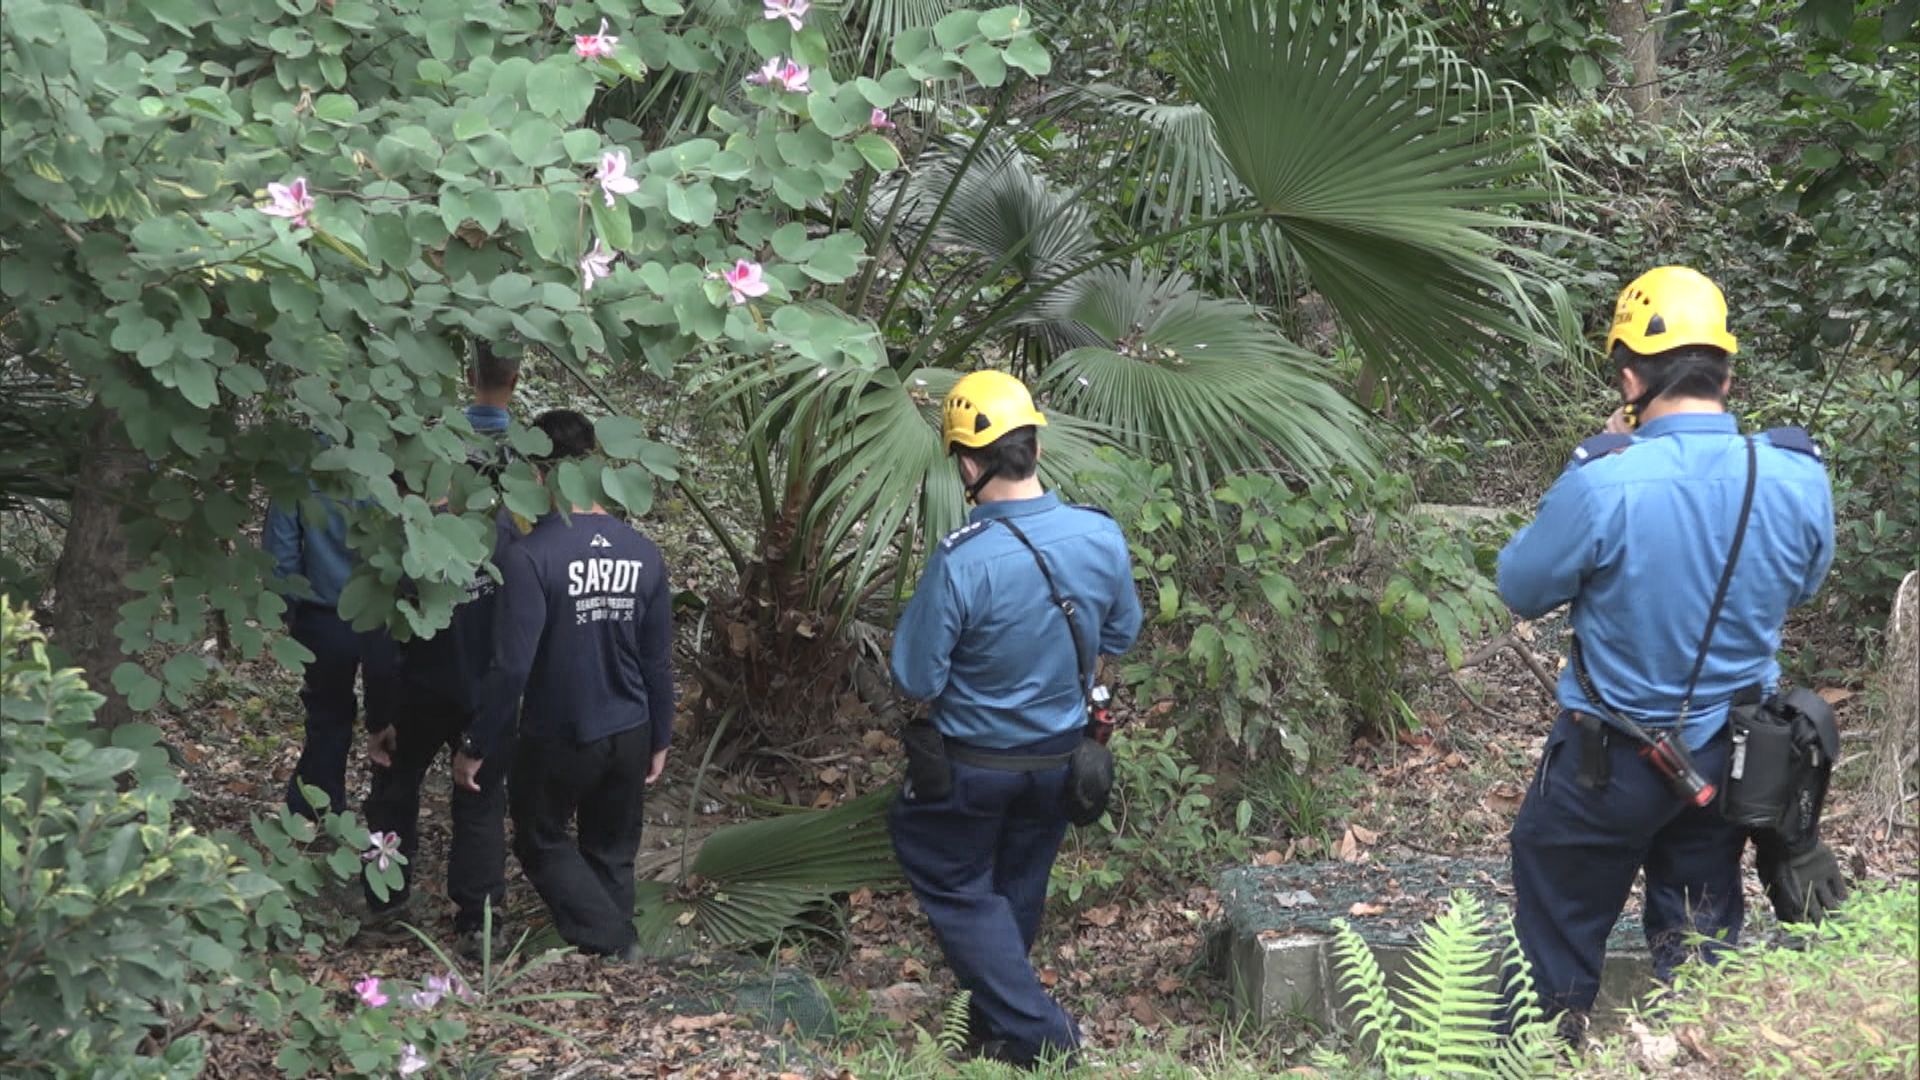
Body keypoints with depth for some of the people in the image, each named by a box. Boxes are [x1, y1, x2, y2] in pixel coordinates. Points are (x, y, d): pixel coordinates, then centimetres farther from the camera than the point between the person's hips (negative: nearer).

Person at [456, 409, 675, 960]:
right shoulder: (642, 553, -4)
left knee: (543, 843, 17)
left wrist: (476, 746, -10)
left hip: (557, 739, -4)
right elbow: (658, 661, 2)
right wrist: (659, 740, 14)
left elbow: (512, 665, -21)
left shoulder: (531, 556, -20)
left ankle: (612, 945, 3)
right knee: (612, 854, 19)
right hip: (629, 736, 4)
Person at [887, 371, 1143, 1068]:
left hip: (973, 765, -5)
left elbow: (916, 682, -21)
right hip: (1061, 756, 5)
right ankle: (997, 1022, 39)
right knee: (1018, 892, 23)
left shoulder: (961, 563, -30)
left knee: (957, 890, 14)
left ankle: (1035, 1031, 9)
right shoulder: (1103, 538, -14)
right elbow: (1120, 636, 4)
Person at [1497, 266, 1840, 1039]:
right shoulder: (1798, 474, -13)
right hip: (1732, 751, 4)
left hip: (1613, 758, -4)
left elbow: (1522, 589, -12)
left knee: (1558, 938, 18)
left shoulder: (1604, 481, -28)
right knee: (1703, 944, 22)